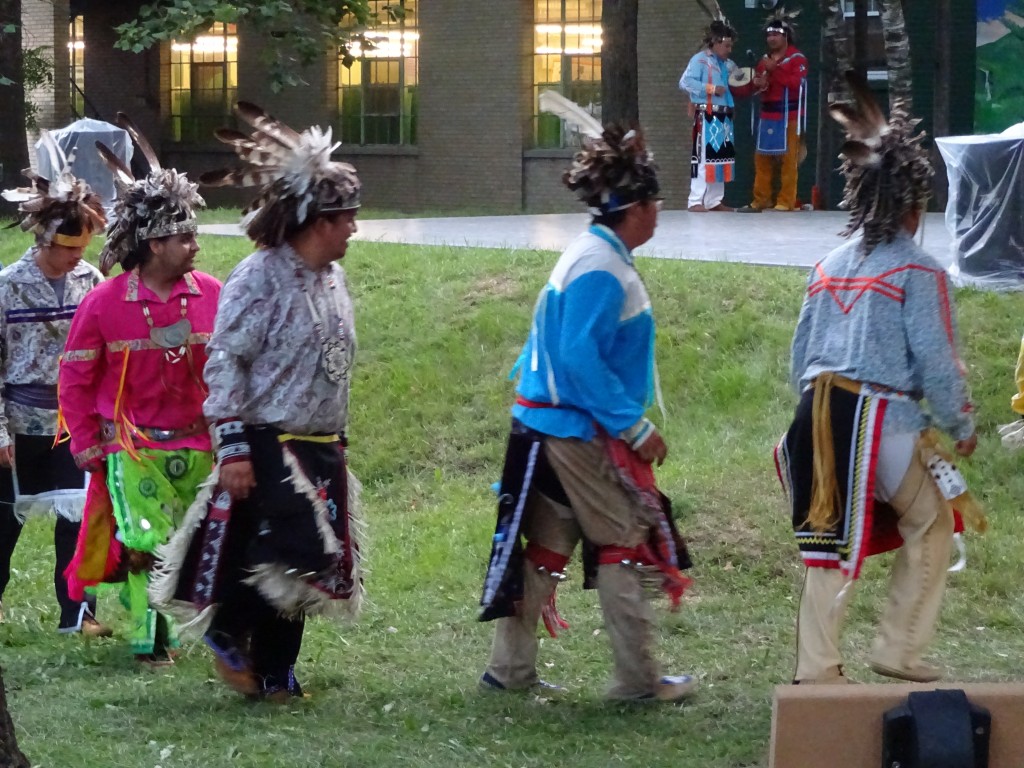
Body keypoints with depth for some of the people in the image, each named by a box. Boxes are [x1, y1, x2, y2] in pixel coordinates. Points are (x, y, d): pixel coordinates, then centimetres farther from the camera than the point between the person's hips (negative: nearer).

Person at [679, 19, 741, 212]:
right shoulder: (700, 60, -8)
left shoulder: (726, 64, 17)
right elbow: (685, 82, -18)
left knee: (722, 157, 12)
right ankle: (695, 201, -11)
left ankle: (714, 201, 19)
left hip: (724, 117, 9)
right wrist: (711, 89, -19)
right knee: (703, 156, -11)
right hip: (707, 117, -9)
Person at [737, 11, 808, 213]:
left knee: (788, 158, -6)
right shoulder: (764, 59, 17)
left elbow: (796, 83, -19)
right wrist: (757, 83, -1)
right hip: (767, 115, 7)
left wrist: (774, 70, -22)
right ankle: (760, 200, 10)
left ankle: (786, 201, -5)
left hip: (789, 116, -7)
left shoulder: (797, 59, -5)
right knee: (761, 158, 5)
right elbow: (757, 83, 23)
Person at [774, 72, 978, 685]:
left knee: (829, 541, 9)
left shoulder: (828, 267, 12)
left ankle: (817, 667, 7)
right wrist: (963, 427, 6)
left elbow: (801, 353, 15)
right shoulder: (918, 273, -7)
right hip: (885, 419, -6)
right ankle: (900, 649, 13)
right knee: (931, 526, 14)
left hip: (820, 417, 6)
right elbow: (937, 363, -8)